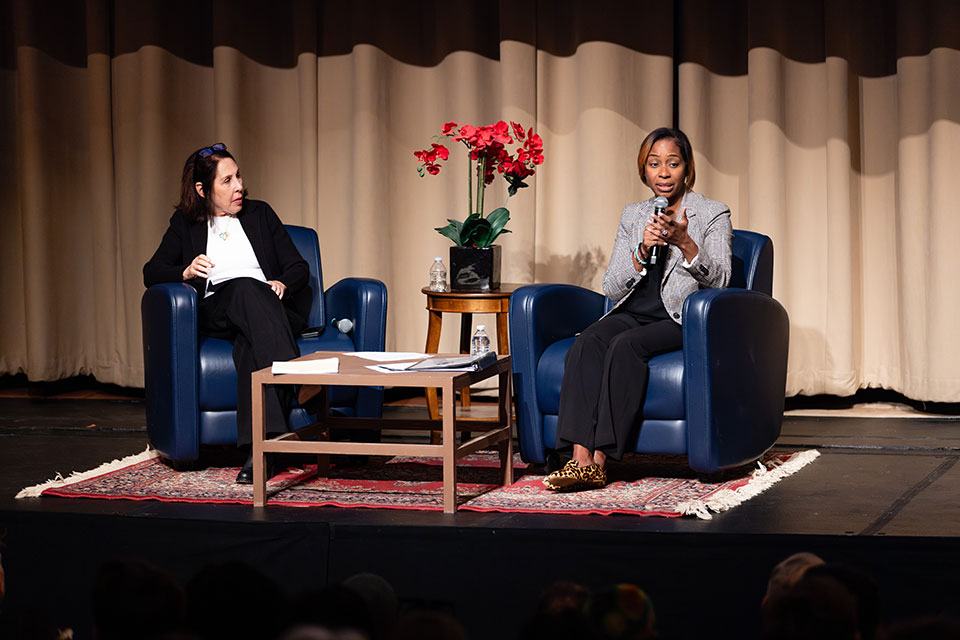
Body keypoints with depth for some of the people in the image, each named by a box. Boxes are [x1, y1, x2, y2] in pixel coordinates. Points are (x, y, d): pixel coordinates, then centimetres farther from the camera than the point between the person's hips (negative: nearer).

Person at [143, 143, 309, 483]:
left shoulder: (260, 214, 23)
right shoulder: (185, 224, 21)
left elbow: (298, 267, 19)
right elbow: (151, 273, 12)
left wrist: (283, 283, -6)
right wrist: (186, 272, -11)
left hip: (268, 305, 1)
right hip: (215, 311, -1)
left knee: (251, 342, -39)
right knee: (245, 288, -39)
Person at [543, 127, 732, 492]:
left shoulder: (713, 215, 6)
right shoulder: (632, 216, 17)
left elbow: (718, 281, -7)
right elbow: (612, 288, 8)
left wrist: (684, 242, -21)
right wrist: (643, 251, -8)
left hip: (683, 321, -4)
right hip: (633, 313, 4)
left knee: (626, 345, -33)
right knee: (588, 343, -29)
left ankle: (601, 459, -34)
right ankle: (581, 459, -40)